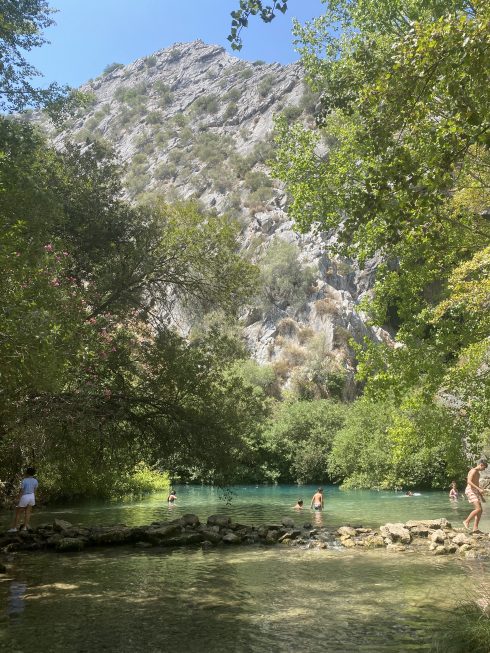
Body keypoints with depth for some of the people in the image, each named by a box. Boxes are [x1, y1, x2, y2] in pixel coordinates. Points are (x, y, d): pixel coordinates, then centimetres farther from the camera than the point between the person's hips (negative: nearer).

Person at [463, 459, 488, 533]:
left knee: (480, 510, 4)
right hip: (470, 491, -10)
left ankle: (475, 528, 2)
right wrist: (479, 489, -28)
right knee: (478, 509, -20)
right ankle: (466, 521, -10)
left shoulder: (478, 473, 22)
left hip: (475, 492, 10)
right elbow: (469, 482, -22)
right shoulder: (473, 471, -9)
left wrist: (481, 496, 28)